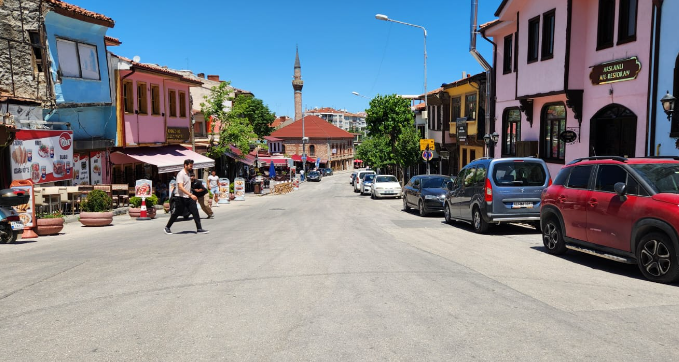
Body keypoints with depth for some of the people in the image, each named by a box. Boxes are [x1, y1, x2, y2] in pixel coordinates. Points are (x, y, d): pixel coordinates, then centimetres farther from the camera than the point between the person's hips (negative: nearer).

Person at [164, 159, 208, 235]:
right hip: (181, 198, -7)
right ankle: (167, 227, 22)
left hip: (189, 197, 7)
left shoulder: (188, 173, 12)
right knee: (177, 213, 4)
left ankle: (199, 229, -2)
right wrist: (191, 195, -34)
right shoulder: (181, 174, -16)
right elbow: (180, 187, -27)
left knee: (195, 212, -2)